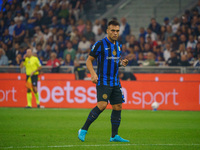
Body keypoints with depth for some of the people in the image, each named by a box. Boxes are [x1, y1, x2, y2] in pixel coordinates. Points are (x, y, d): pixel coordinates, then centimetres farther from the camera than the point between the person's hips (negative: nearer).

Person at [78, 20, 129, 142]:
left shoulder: (118, 46, 14)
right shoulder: (100, 44, -7)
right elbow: (89, 60, -4)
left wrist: (122, 63, 5)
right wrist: (93, 73, -18)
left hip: (115, 82, 7)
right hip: (103, 81, -7)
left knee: (118, 107, 3)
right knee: (102, 105, -20)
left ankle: (114, 136, 11)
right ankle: (83, 130, -11)